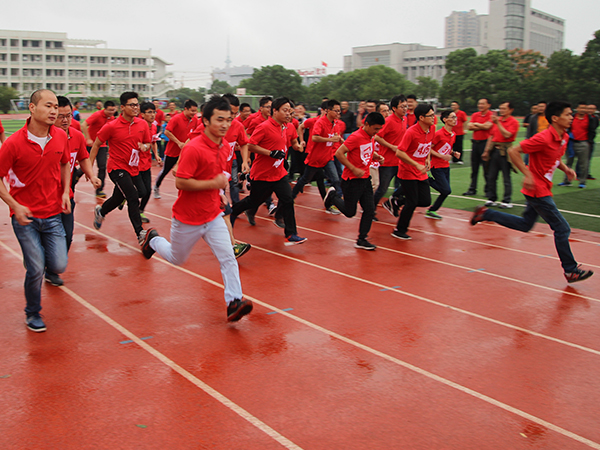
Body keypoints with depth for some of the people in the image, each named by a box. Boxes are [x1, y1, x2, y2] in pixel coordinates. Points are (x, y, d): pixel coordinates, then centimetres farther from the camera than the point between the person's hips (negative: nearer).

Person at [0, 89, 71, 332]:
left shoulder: (61, 137, -2)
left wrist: (65, 191, 3)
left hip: (53, 214, 4)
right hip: (25, 216, -4)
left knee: (59, 266, -2)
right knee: (36, 269, -4)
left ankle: (37, 256, 36)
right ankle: (32, 314, 23)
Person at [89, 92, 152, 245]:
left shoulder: (143, 124, 0)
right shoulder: (112, 126, -12)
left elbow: (148, 144, 11)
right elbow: (96, 145, -4)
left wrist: (145, 146, -14)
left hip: (133, 168, 6)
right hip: (117, 168, -6)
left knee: (119, 197, 21)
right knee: (133, 197, -18)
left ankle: (100, 212, 51)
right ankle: (140, 233, -15)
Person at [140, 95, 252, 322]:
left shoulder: (225, 146, 1)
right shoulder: (193, 149, -24)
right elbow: (181, 182, -26)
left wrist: (219, 192, 8)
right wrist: (214, 184, -28)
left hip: (213, 215, 5)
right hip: (187, 218, -5)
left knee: (228, 258, -10)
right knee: (177, 259, 19)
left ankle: (234, 302, -8)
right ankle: (153, 239, 46)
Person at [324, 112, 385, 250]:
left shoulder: (370, 137, 6)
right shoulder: (356, 137, -20)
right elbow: (339, 153, -22)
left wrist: (376, 156, 3)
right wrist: (354, 169, -23)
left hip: (365, 179, 8)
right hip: (352, 180, -8)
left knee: (370, 210, 2)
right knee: (350, 212, 5)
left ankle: (361, 240, 12)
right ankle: (332, 196, 30)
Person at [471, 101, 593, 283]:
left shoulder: (564, 137, 5)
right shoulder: (543, 138, -23)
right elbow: (513, 151, -21)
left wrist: (566, 169, 5)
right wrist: (527, 174, -26)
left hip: (542, 189, 10)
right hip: (537, 190, -10)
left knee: (525, 224, 21)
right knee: (562, 228, -4)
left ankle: (485, 213, 25)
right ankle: (571, 270, 8)